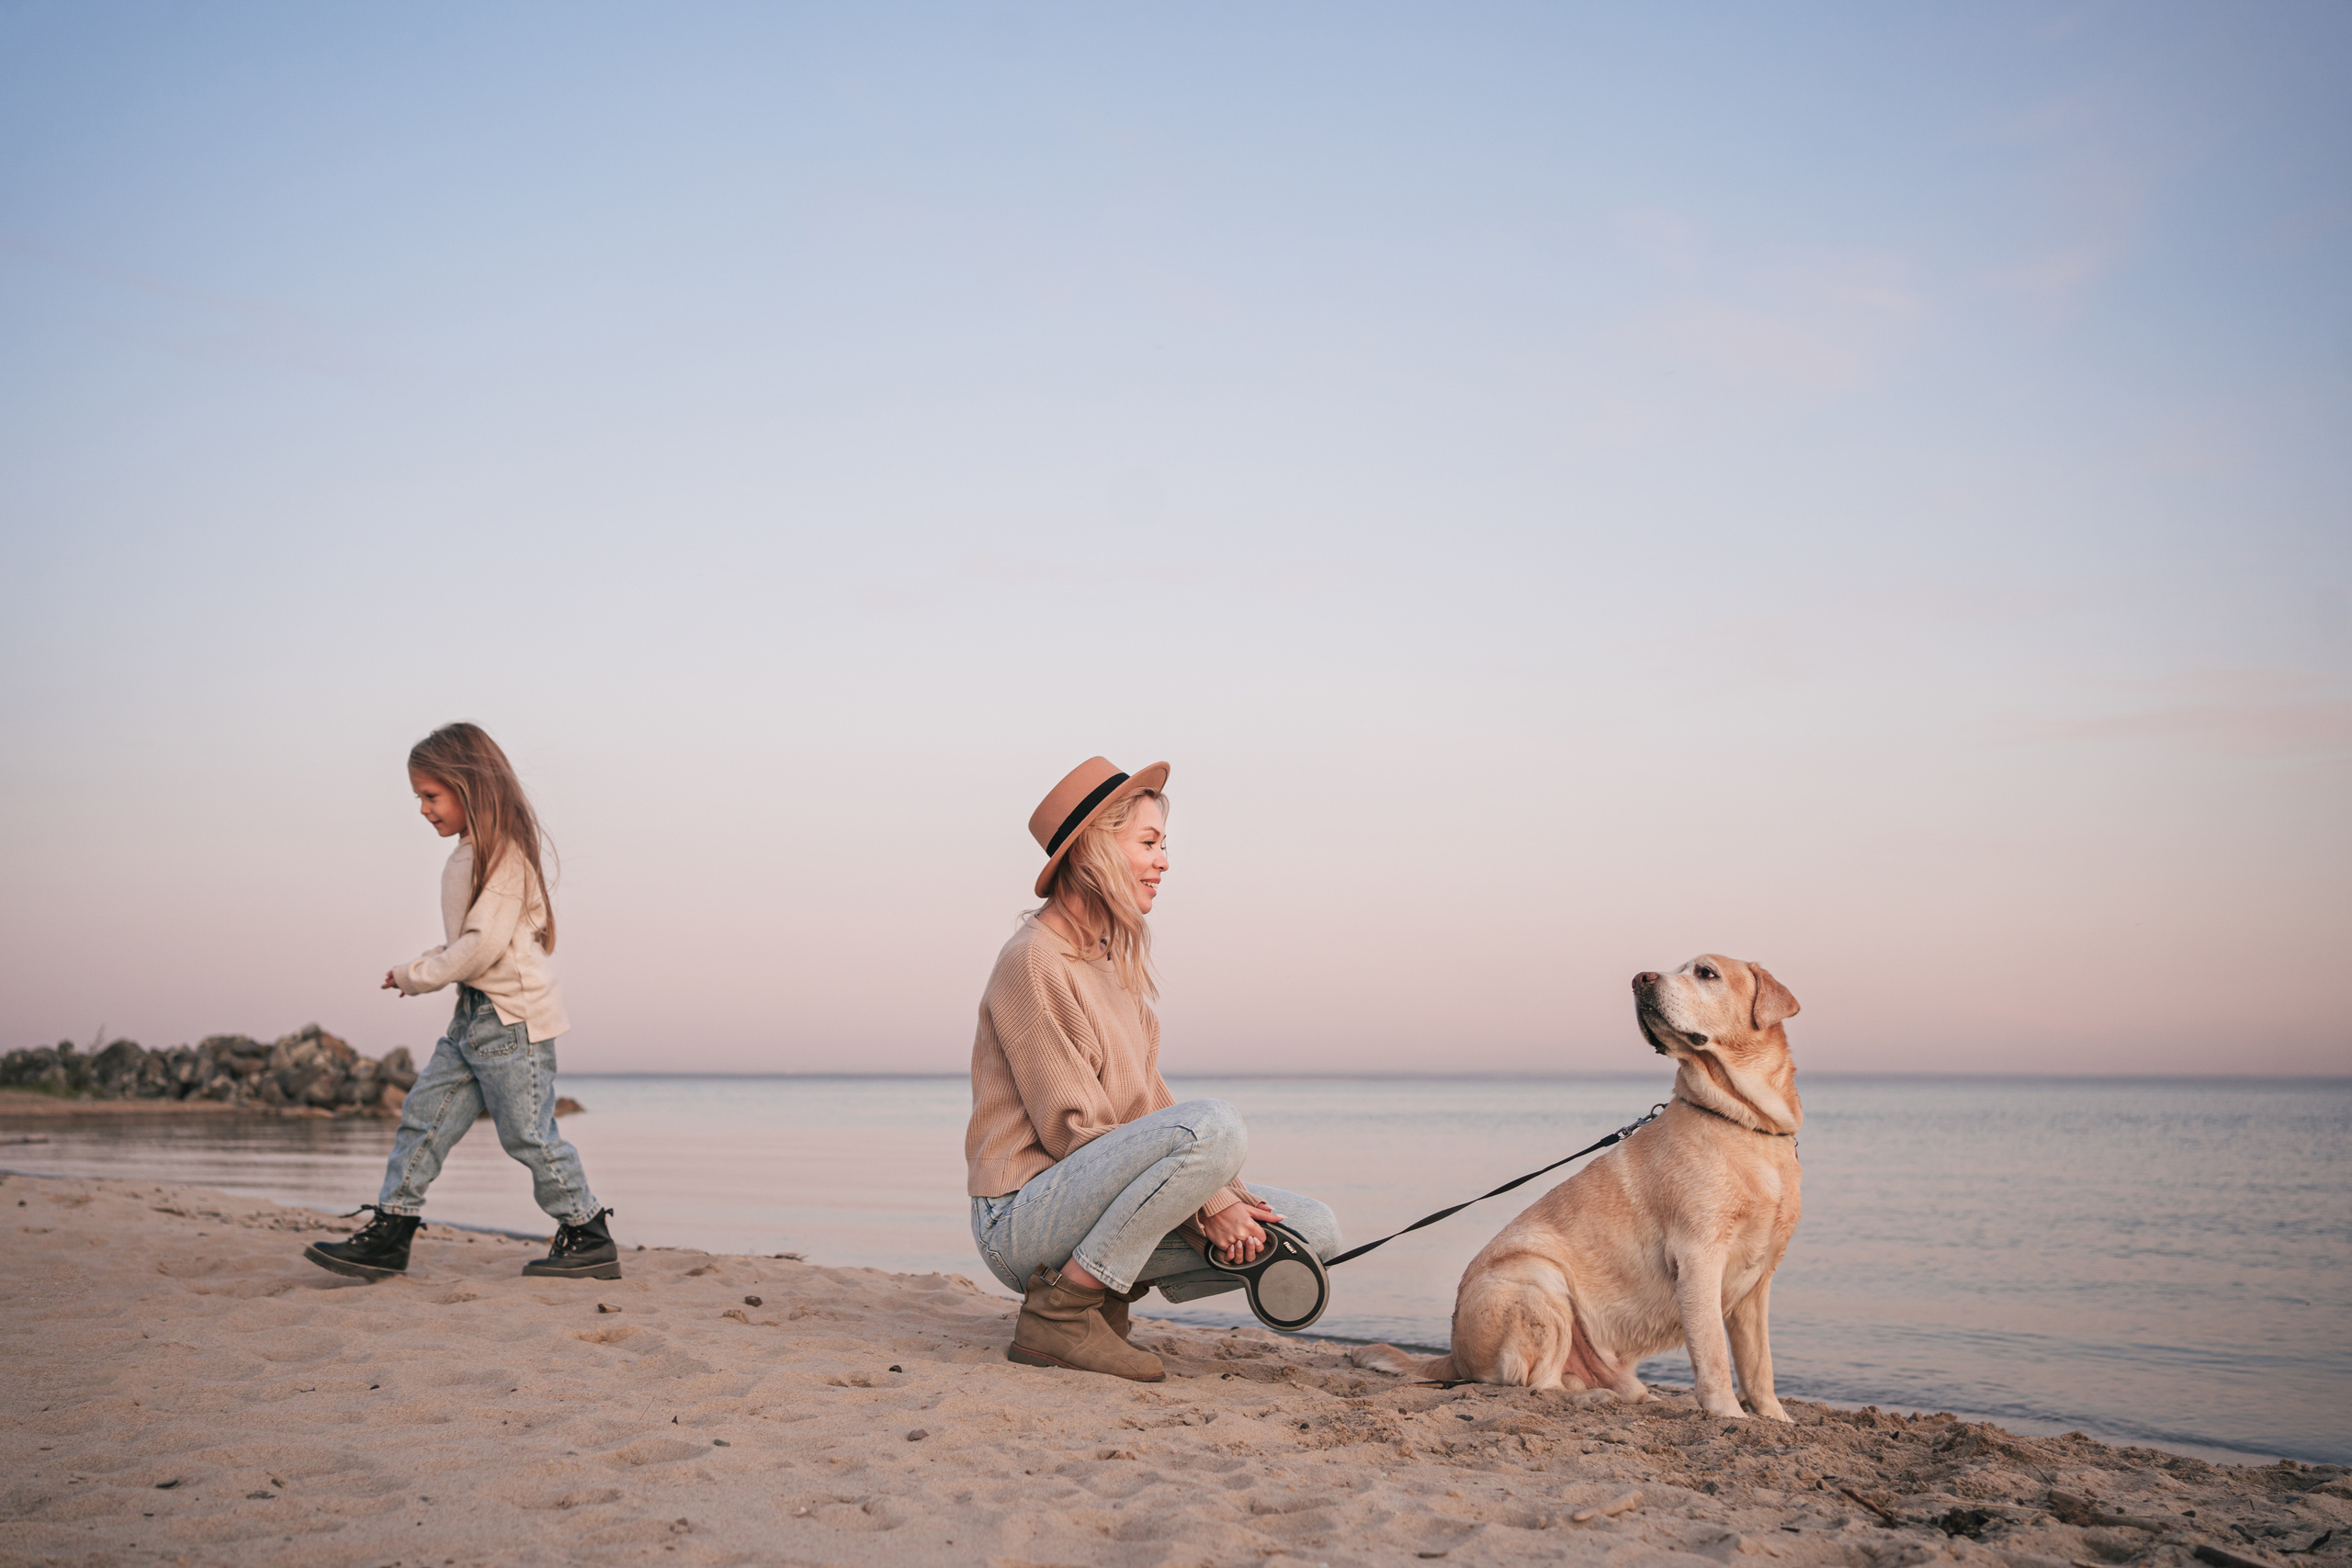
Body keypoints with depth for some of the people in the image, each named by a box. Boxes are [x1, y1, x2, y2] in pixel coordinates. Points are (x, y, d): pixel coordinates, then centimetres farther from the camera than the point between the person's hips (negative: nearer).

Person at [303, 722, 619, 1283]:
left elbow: (484, 943, -22)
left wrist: (417, 976, -11)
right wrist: (424, 969, 4)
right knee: (424, 1115, 6)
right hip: (475, 1016, 10)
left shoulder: (503, 851, -15)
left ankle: (590, 1238, 6)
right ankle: (390, 1230, 11)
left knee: (528, 1133, -4)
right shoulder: (470, 855, 15)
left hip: (514, 1016, -10)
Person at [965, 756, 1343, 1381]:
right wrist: (1206, 1202, -17)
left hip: (1091, 1193, 8)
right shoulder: (1034, 960, -14)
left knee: (1313, 1231, -2)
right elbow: (1073, 1128, -17)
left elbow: (1147, 1100, 14)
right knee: (1215, 1125, -31)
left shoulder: (1118, 958, 15)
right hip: (1022, 1214, -8)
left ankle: (1110, 1290, 8)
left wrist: (1223, 1192, -3)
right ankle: (1057, 1314, -19)